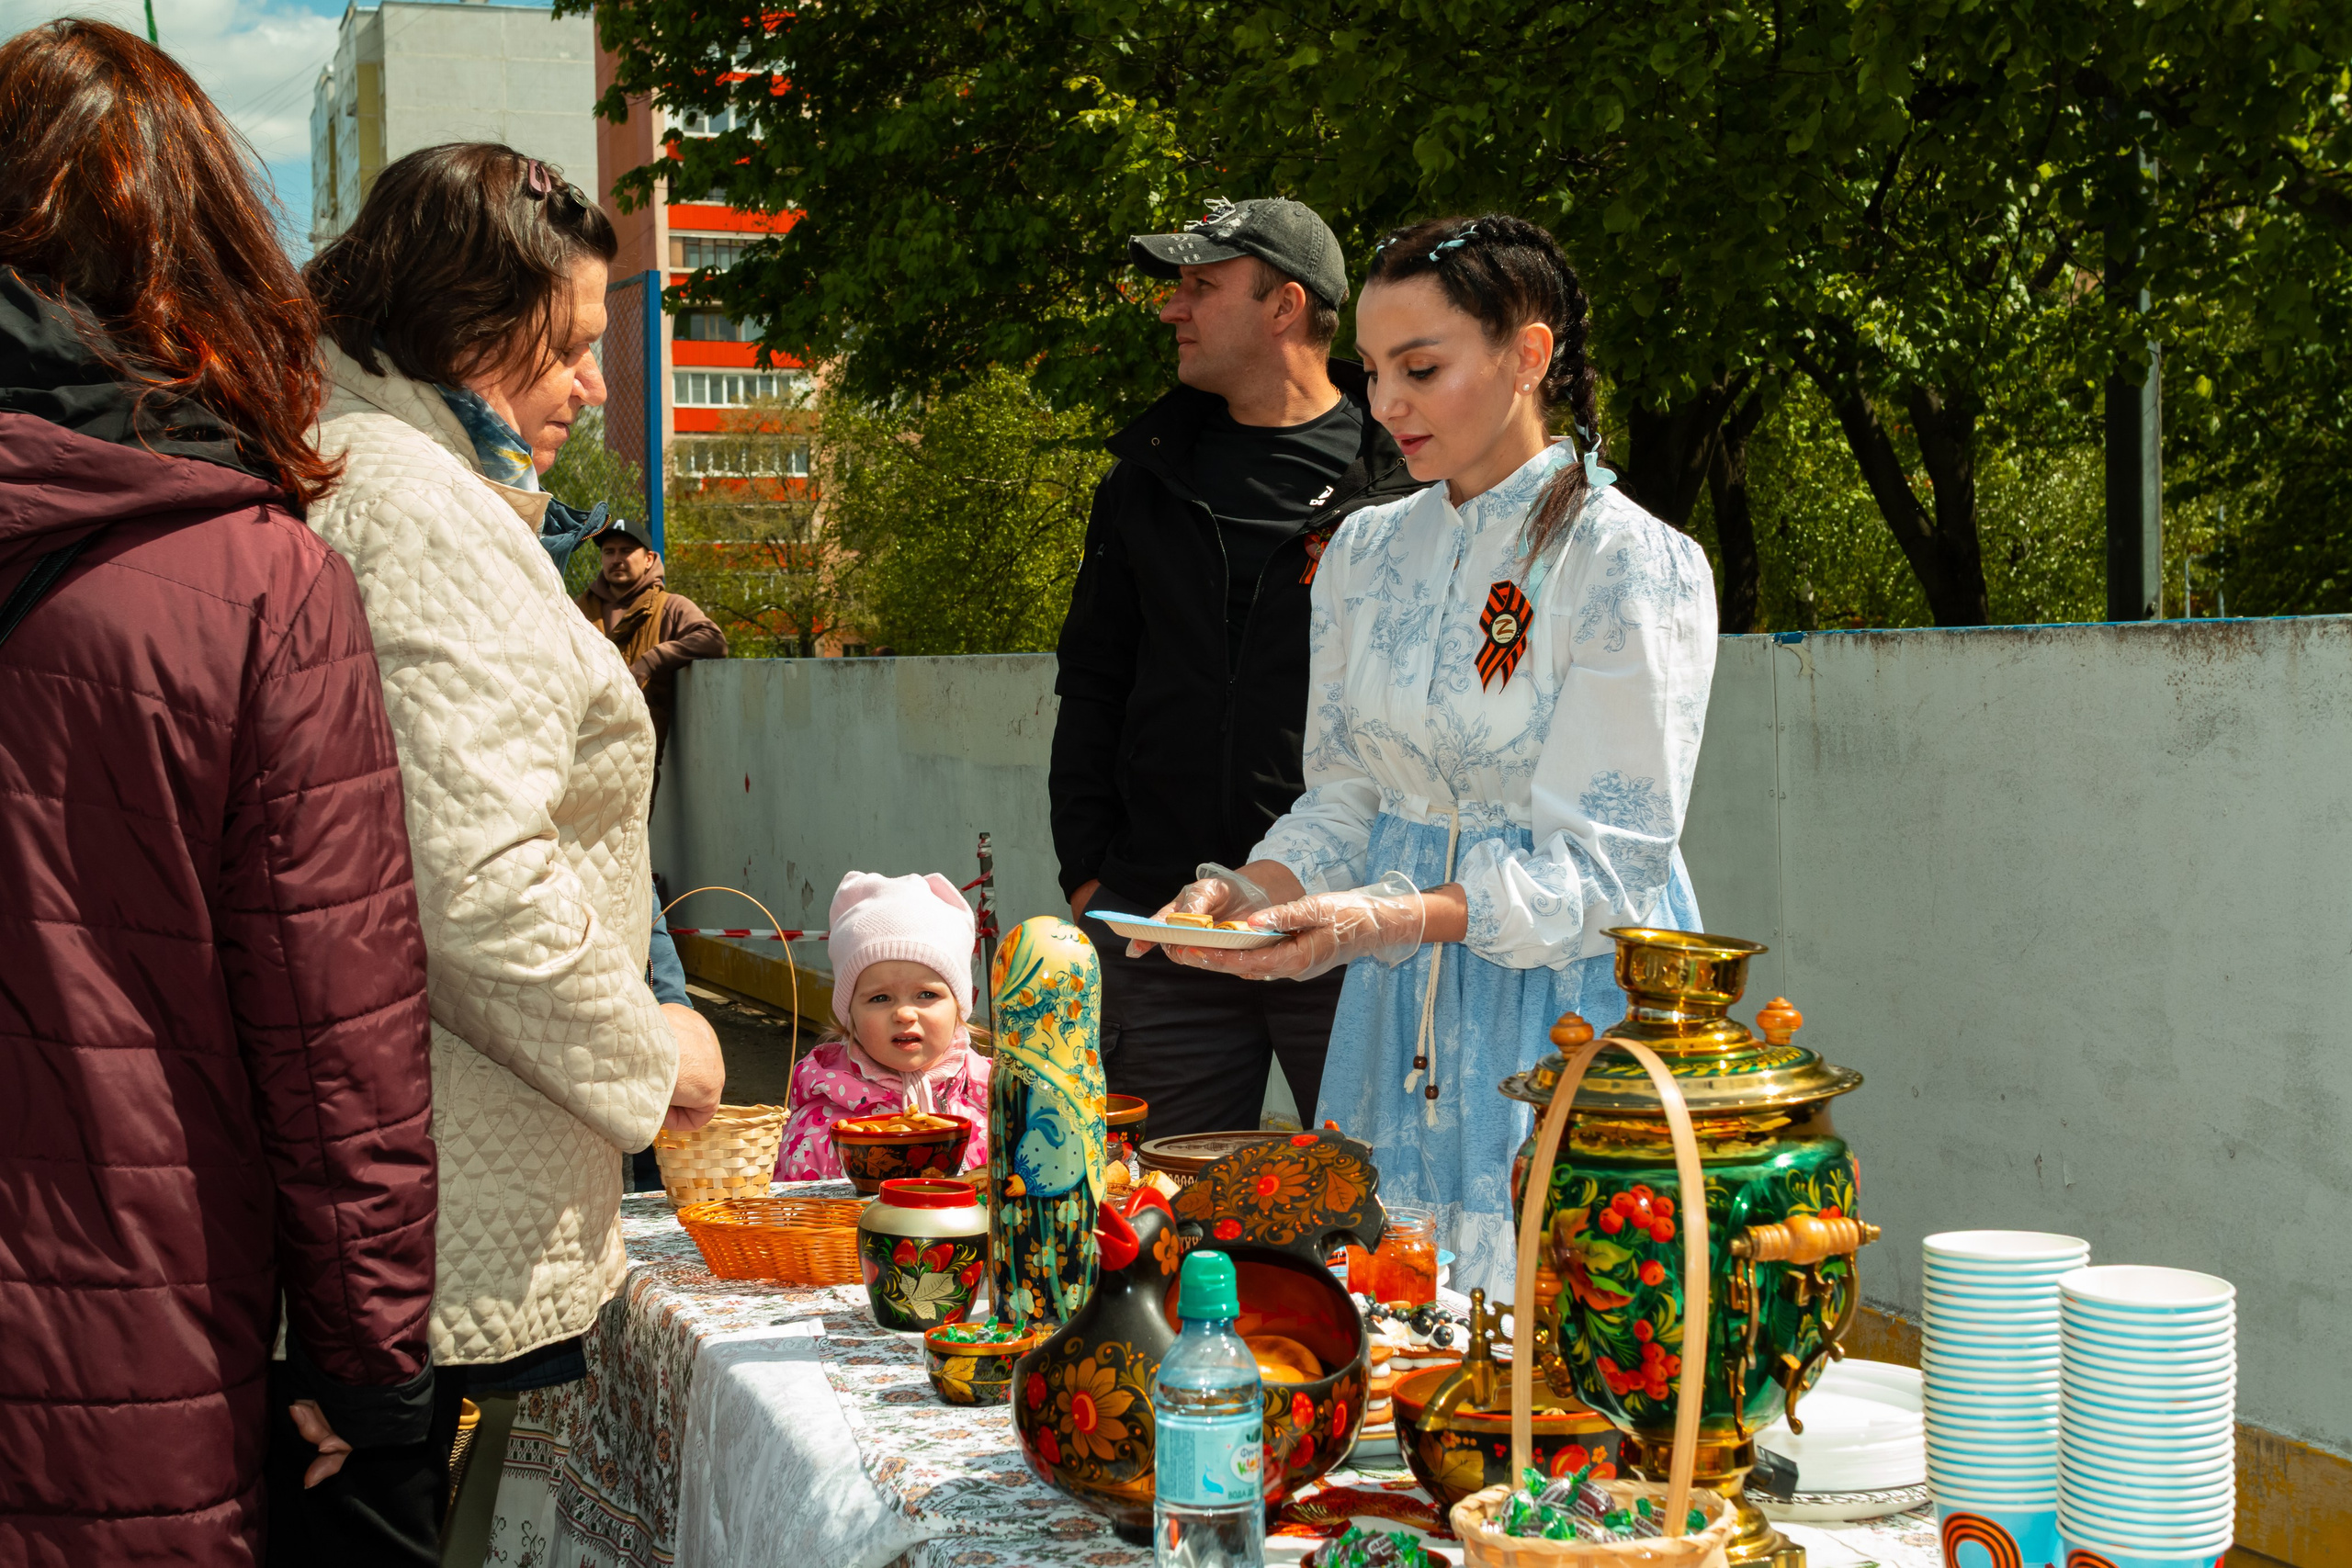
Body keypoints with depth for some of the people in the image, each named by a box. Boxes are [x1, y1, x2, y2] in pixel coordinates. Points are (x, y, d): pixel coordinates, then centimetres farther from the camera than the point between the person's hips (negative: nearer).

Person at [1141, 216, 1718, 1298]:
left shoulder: (1636, 568, -12)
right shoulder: (1367, 551, 8)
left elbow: (1600, 864, -14)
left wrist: (1397, 917, -26)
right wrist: (1262, 890, -7)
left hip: (1572, 1005, -5)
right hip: (1403, 1012, 5)